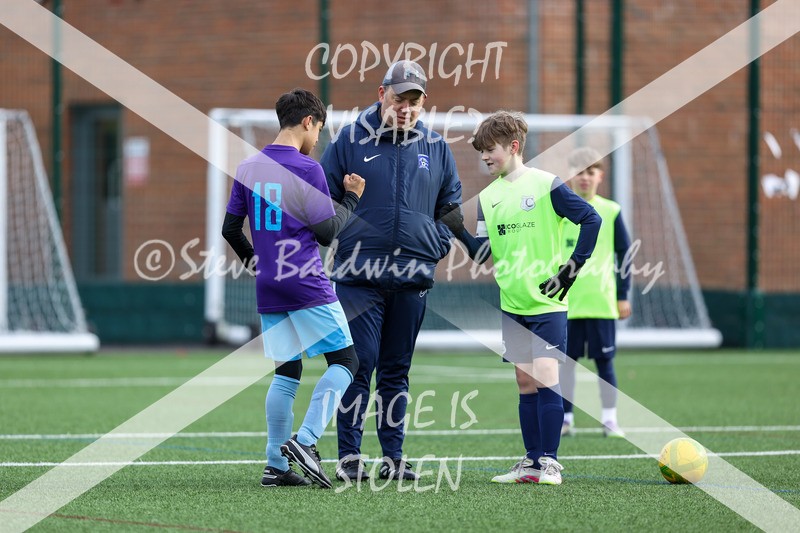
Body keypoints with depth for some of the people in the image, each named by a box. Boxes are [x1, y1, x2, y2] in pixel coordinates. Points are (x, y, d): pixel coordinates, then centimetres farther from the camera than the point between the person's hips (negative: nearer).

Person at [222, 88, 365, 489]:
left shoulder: (248, 168, 9)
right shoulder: (307, 170, -11)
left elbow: (230, 228, 12)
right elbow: (326, 231, -9)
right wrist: (350, 199, 6)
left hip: (268, 290, 7)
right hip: (307, 287, -7)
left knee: (287, 370, 12)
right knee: (344, 361, 2)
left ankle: (276, 464, 7)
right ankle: (305, 441, -15)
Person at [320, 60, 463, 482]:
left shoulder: (435, 148, 10)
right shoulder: (351, 140, 1)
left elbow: (451, 205, 19)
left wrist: (438, 245, 7)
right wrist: (341, 239, -2)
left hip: (413, 276, 3)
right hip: (358, 274, -3)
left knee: (396, 371, 8)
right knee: (358, 366, -8)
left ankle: (393, 457, 12)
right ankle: (349, 458, -4)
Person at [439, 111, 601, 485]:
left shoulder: (546, 185, -7)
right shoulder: (487, 197, 9)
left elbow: (591, 220, -8)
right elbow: (481, 254, 5)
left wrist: (572, 268, -11)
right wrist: (460, 232, -12)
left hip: (548, 303, -5)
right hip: (512, 306, 5)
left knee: (546, 379, -12)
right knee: (526, 384, 8)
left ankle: (550, 462, -8)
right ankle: (531, 462, 13)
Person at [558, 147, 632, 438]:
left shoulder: (610, 212, 2)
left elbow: (624, 253, 7)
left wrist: (623, 295, 3)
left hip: (601, 301, -1)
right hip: (565, 302, 1)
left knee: (604, 360, 1)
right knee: (566, 359, 2)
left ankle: (610, 419, 8)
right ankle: (566, 418, 10)